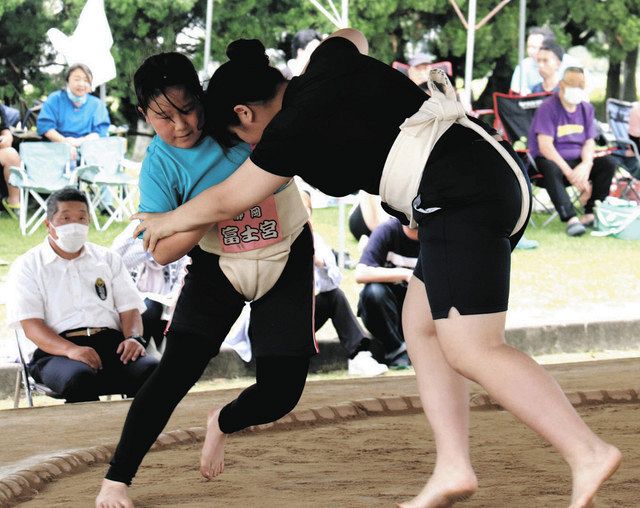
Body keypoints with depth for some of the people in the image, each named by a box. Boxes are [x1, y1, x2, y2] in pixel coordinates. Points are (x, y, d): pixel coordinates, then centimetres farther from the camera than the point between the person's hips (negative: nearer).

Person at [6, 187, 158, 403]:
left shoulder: (108, 259, 24)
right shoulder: (28, 266, 11)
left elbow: (129, 308, 18)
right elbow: (30, 324, -2)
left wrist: (133, 338, -8)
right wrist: (70, 349, -22)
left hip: (112, 343, 3)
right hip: (57, 351, -3)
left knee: (152, 369, -30)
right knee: (79, 377, -40)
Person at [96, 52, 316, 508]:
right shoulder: (160, 164, -19)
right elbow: (162, 252, -25)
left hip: (288, 259, 1)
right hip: (217, 267, -1)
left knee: (280, 393, -5)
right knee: (175, 371, -17)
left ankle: (223, 424, 30)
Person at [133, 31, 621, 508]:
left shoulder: (293, 129, -3)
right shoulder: (331, 61, 16)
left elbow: (226, 201, 11)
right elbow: (353, 36, 44)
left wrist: (165, 222, 28)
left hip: (462, 196, -10)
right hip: (500, 173, 10)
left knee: (471, 349, -13)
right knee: (421, 326, 12)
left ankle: (588, 453, -21)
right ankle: (453, 468, 6)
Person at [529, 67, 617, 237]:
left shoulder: (586, 109, 9)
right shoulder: (548, 108, -11)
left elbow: (589, 142, 3)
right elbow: (545, 146, -19)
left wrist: (586, 165, -20)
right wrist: (569, 173, -27)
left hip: (577, 158, 6)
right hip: (551, 159, -6)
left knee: (608, 163, -17)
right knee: (551, 170, -39)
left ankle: (592, 214, -20)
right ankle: (571, 218, -47)